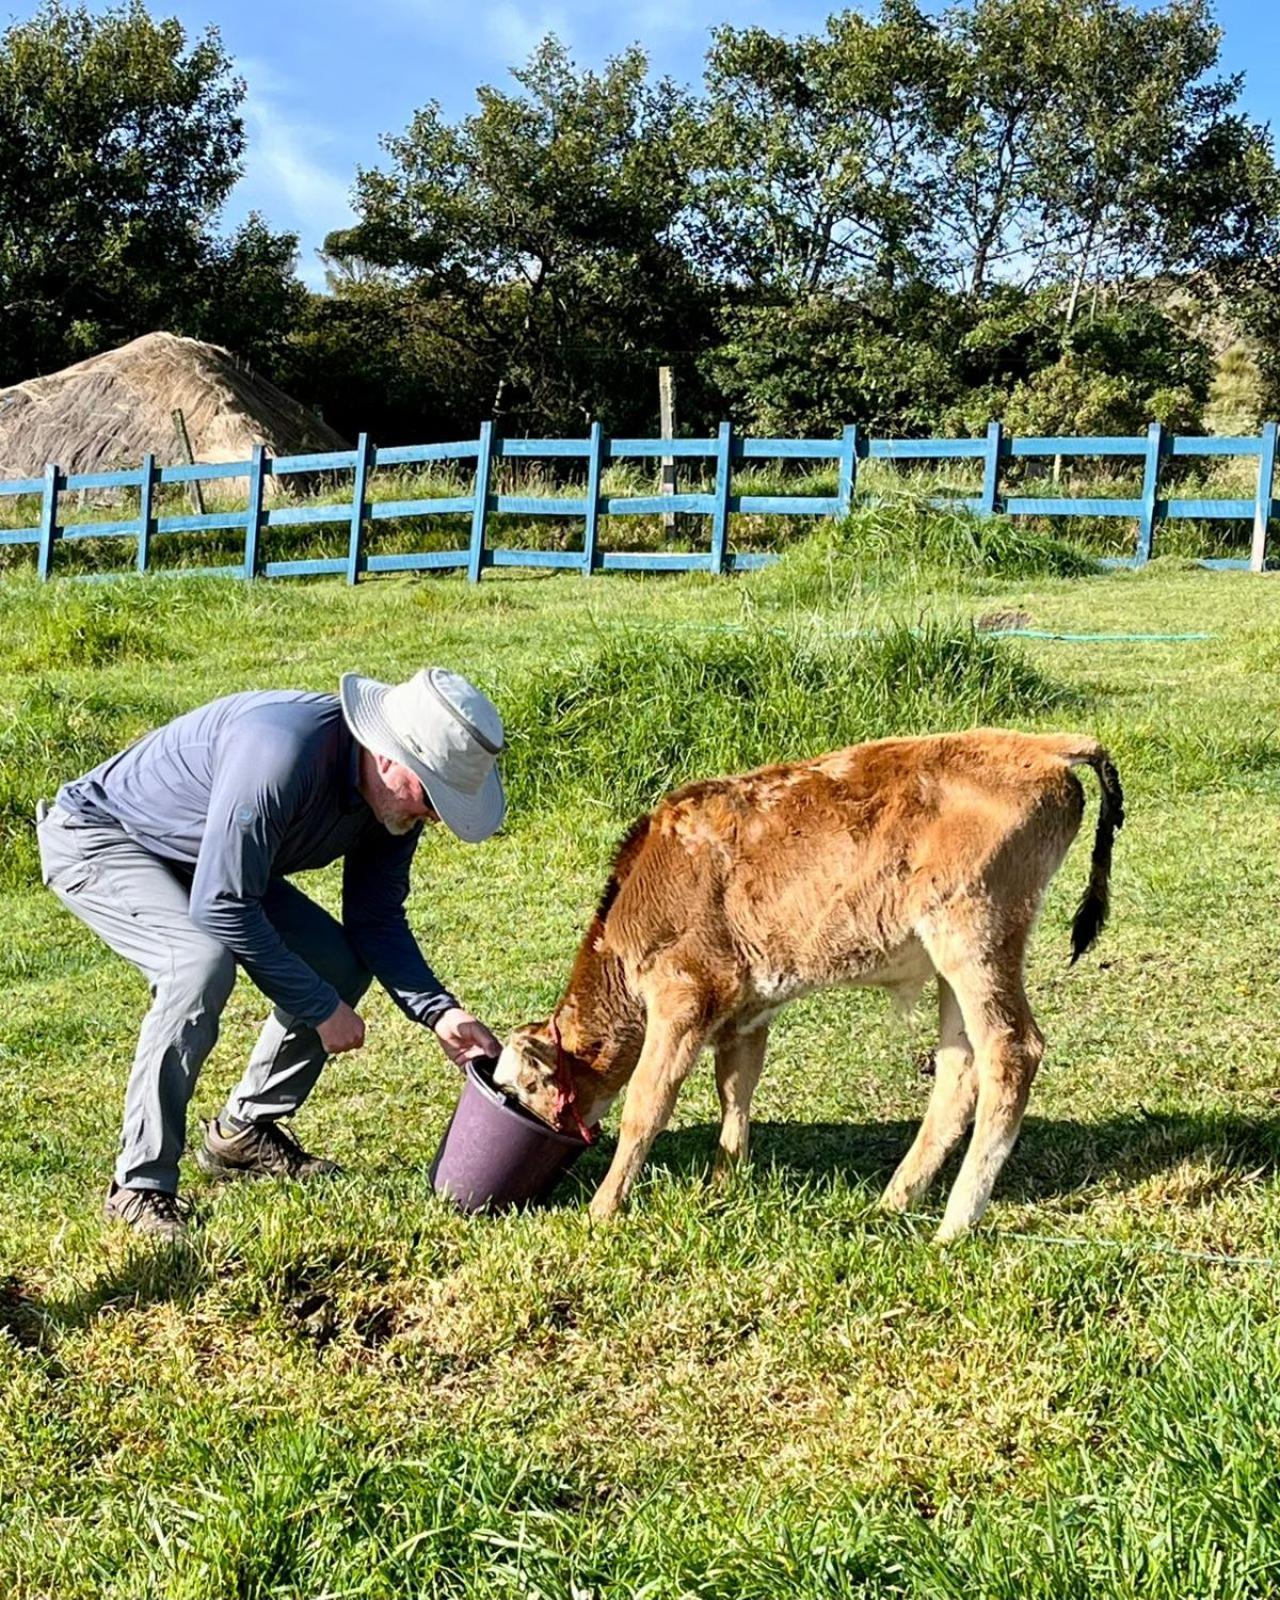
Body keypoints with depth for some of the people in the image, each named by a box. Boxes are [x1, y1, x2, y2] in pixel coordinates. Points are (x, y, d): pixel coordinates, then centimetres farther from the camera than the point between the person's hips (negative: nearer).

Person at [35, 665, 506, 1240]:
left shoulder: (396, 794, -13)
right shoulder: (282, 754, -39)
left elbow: (375, 917, -2)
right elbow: (222, 907, -35)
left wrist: (438, 1010, -17)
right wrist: (320, 1007, -26)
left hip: (207, 861, 8)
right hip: (97, 840, -8)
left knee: (341, 966, -1)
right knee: (204, 961, -32)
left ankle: (244, 1133, 17)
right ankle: (140, 1186, -20)